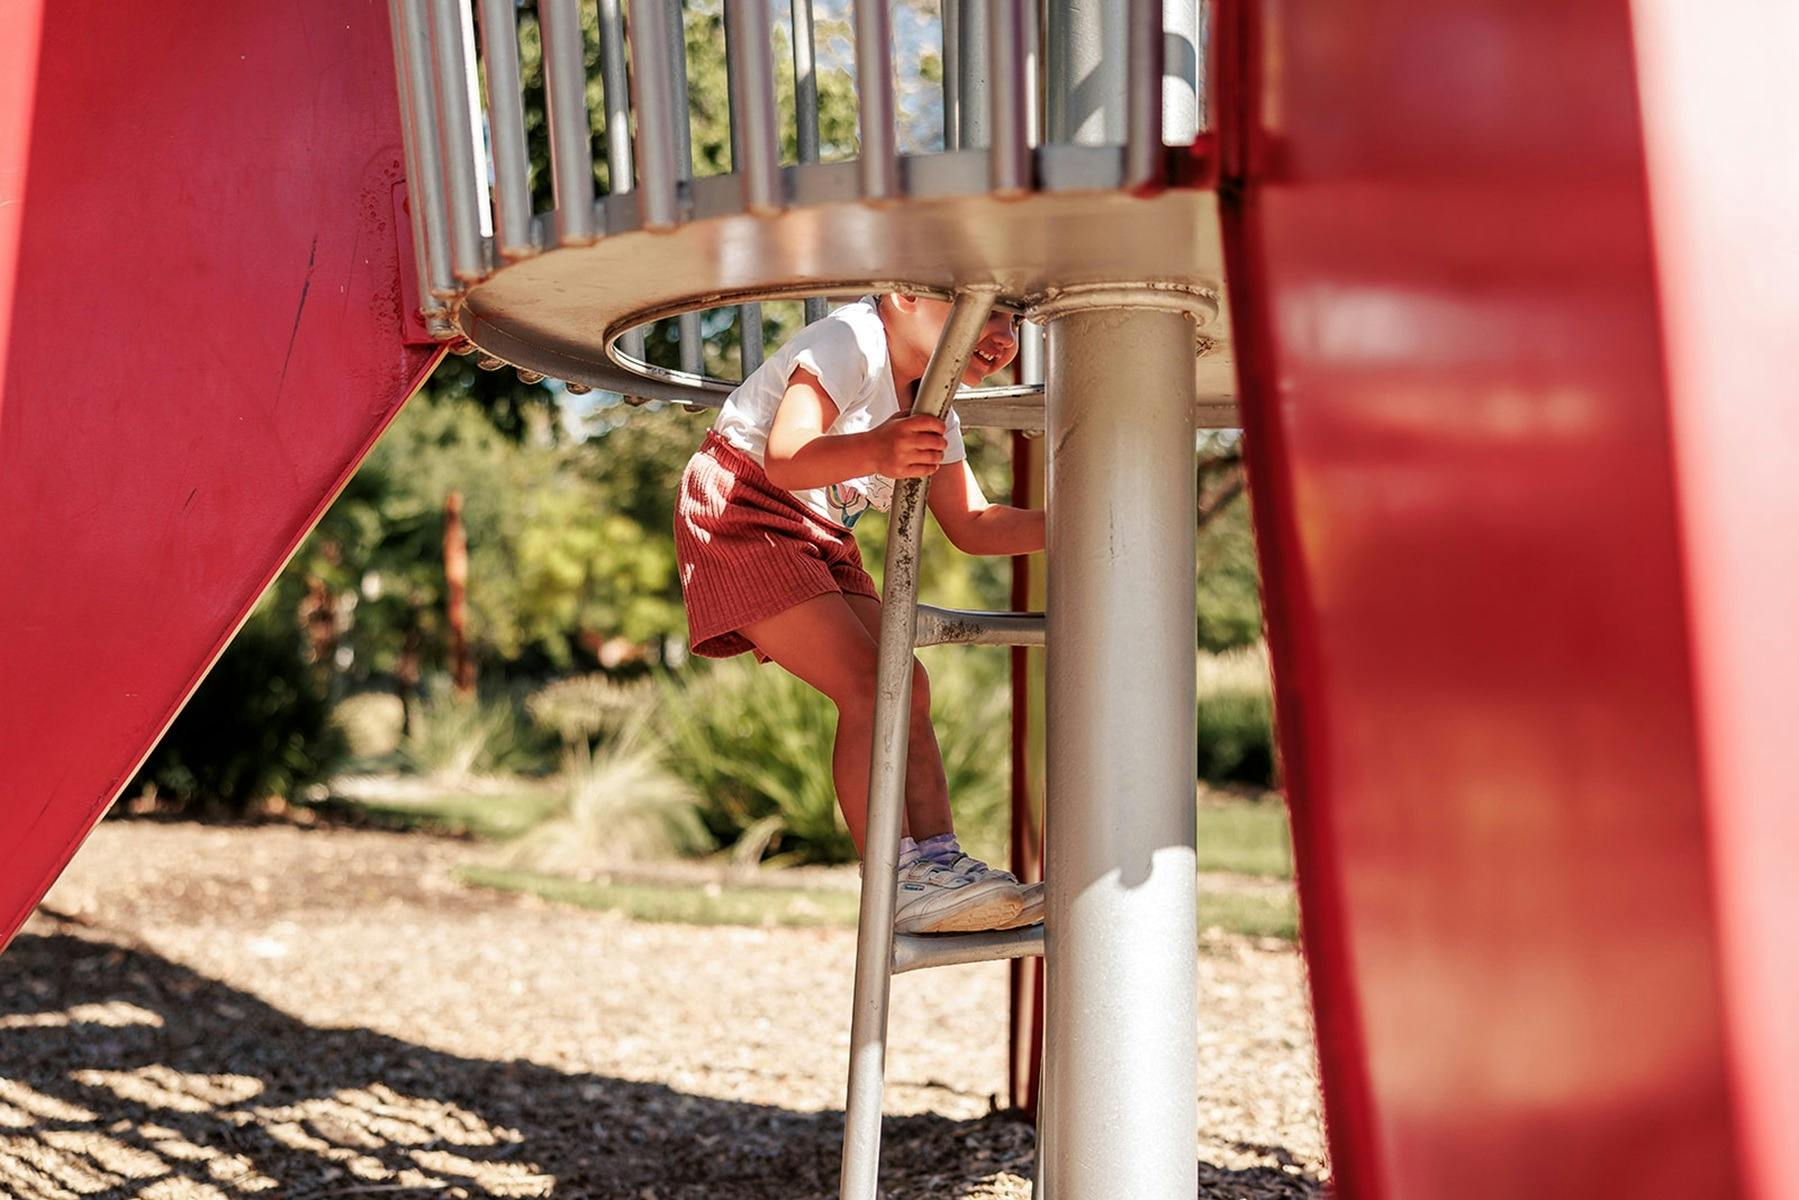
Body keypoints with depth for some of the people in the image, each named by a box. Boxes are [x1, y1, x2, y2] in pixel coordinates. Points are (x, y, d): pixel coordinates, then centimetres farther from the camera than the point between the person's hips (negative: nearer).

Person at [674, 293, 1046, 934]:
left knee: (909, 689, -2)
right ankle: (899, 885, -23)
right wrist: (872, 452, -56)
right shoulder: (853, 340, -21)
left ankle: (938, 857, -3)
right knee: (868, 686, -20)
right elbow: (786, 457, -36)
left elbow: (972, 525, 10)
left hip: (818, 542, 10)